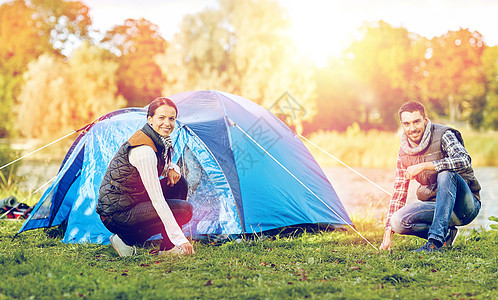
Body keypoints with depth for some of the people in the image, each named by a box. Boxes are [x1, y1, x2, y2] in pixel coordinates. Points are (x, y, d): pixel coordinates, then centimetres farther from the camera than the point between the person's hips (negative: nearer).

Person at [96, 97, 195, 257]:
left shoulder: (160, 140, 4)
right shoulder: (144, 150, -25)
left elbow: (164, 165, 24)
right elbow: (157, 200, -27)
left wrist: (172, 169, -3)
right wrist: (180, 238, -27)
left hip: (132, 201, 9)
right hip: (116, 215, -9)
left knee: (179, 183, 4)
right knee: (185, 210, -15)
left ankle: (167, 247, 3)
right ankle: (127, 239, -6)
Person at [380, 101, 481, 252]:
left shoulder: (443, 135, -12)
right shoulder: (404, 153, 4)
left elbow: (464, 161, -32)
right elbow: (399, 192, 7)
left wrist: (423, 166, -32)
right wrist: (388, 233, 1)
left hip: (466, 206, -5)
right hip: (436, 205, 5)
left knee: (446, 174, -35)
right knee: (398, 220, -21)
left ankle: (436, 241, -35)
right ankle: (446, 234, -1)